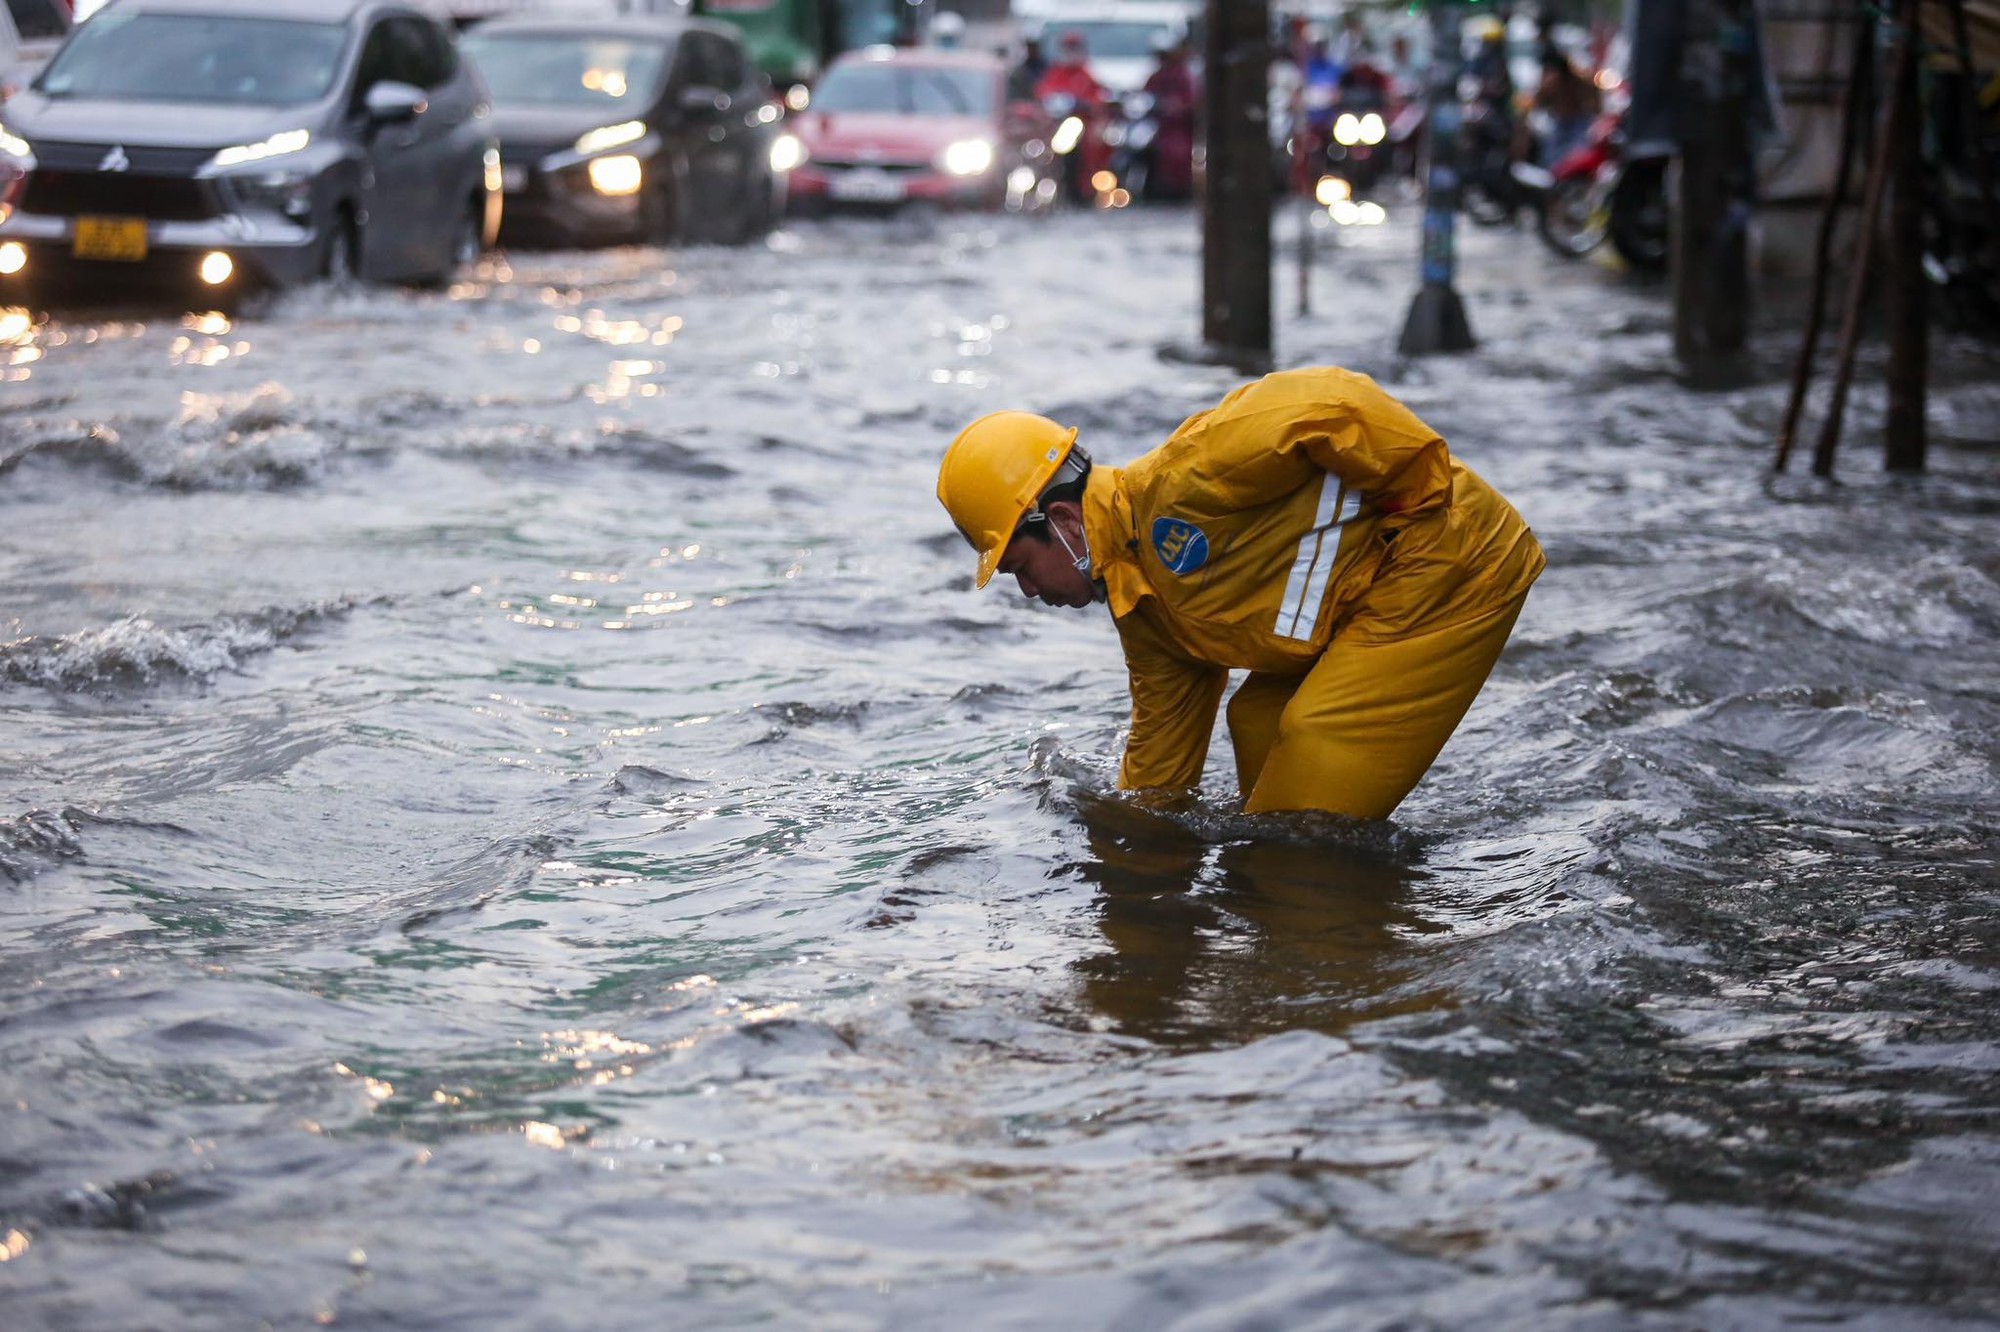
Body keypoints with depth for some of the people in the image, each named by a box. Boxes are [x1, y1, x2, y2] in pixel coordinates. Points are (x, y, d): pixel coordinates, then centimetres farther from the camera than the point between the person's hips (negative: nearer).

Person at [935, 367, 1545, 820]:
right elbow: (1162, 747, 19)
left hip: (1457, 560, -10)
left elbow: (1331, 401, -26)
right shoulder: (1140, 607, 10)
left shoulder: (1174, 489, -21)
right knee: (1259, 724, 12)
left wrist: (1431, 498, -20)